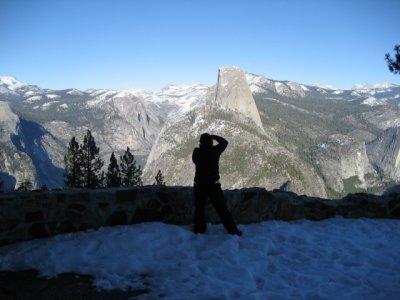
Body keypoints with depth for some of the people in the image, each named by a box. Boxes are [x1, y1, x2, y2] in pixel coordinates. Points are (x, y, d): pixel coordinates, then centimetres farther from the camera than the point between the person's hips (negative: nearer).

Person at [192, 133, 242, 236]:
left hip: (199, 185, 1)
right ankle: (232, 230, 6)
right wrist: (212, 136, 15)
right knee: (222, 208, 3)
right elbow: (224, 142, 10)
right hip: (213, 184, -1)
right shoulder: (215, 150, -7)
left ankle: (199, 229, 17)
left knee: (199, 208, 14)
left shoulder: (197, 152, -4)